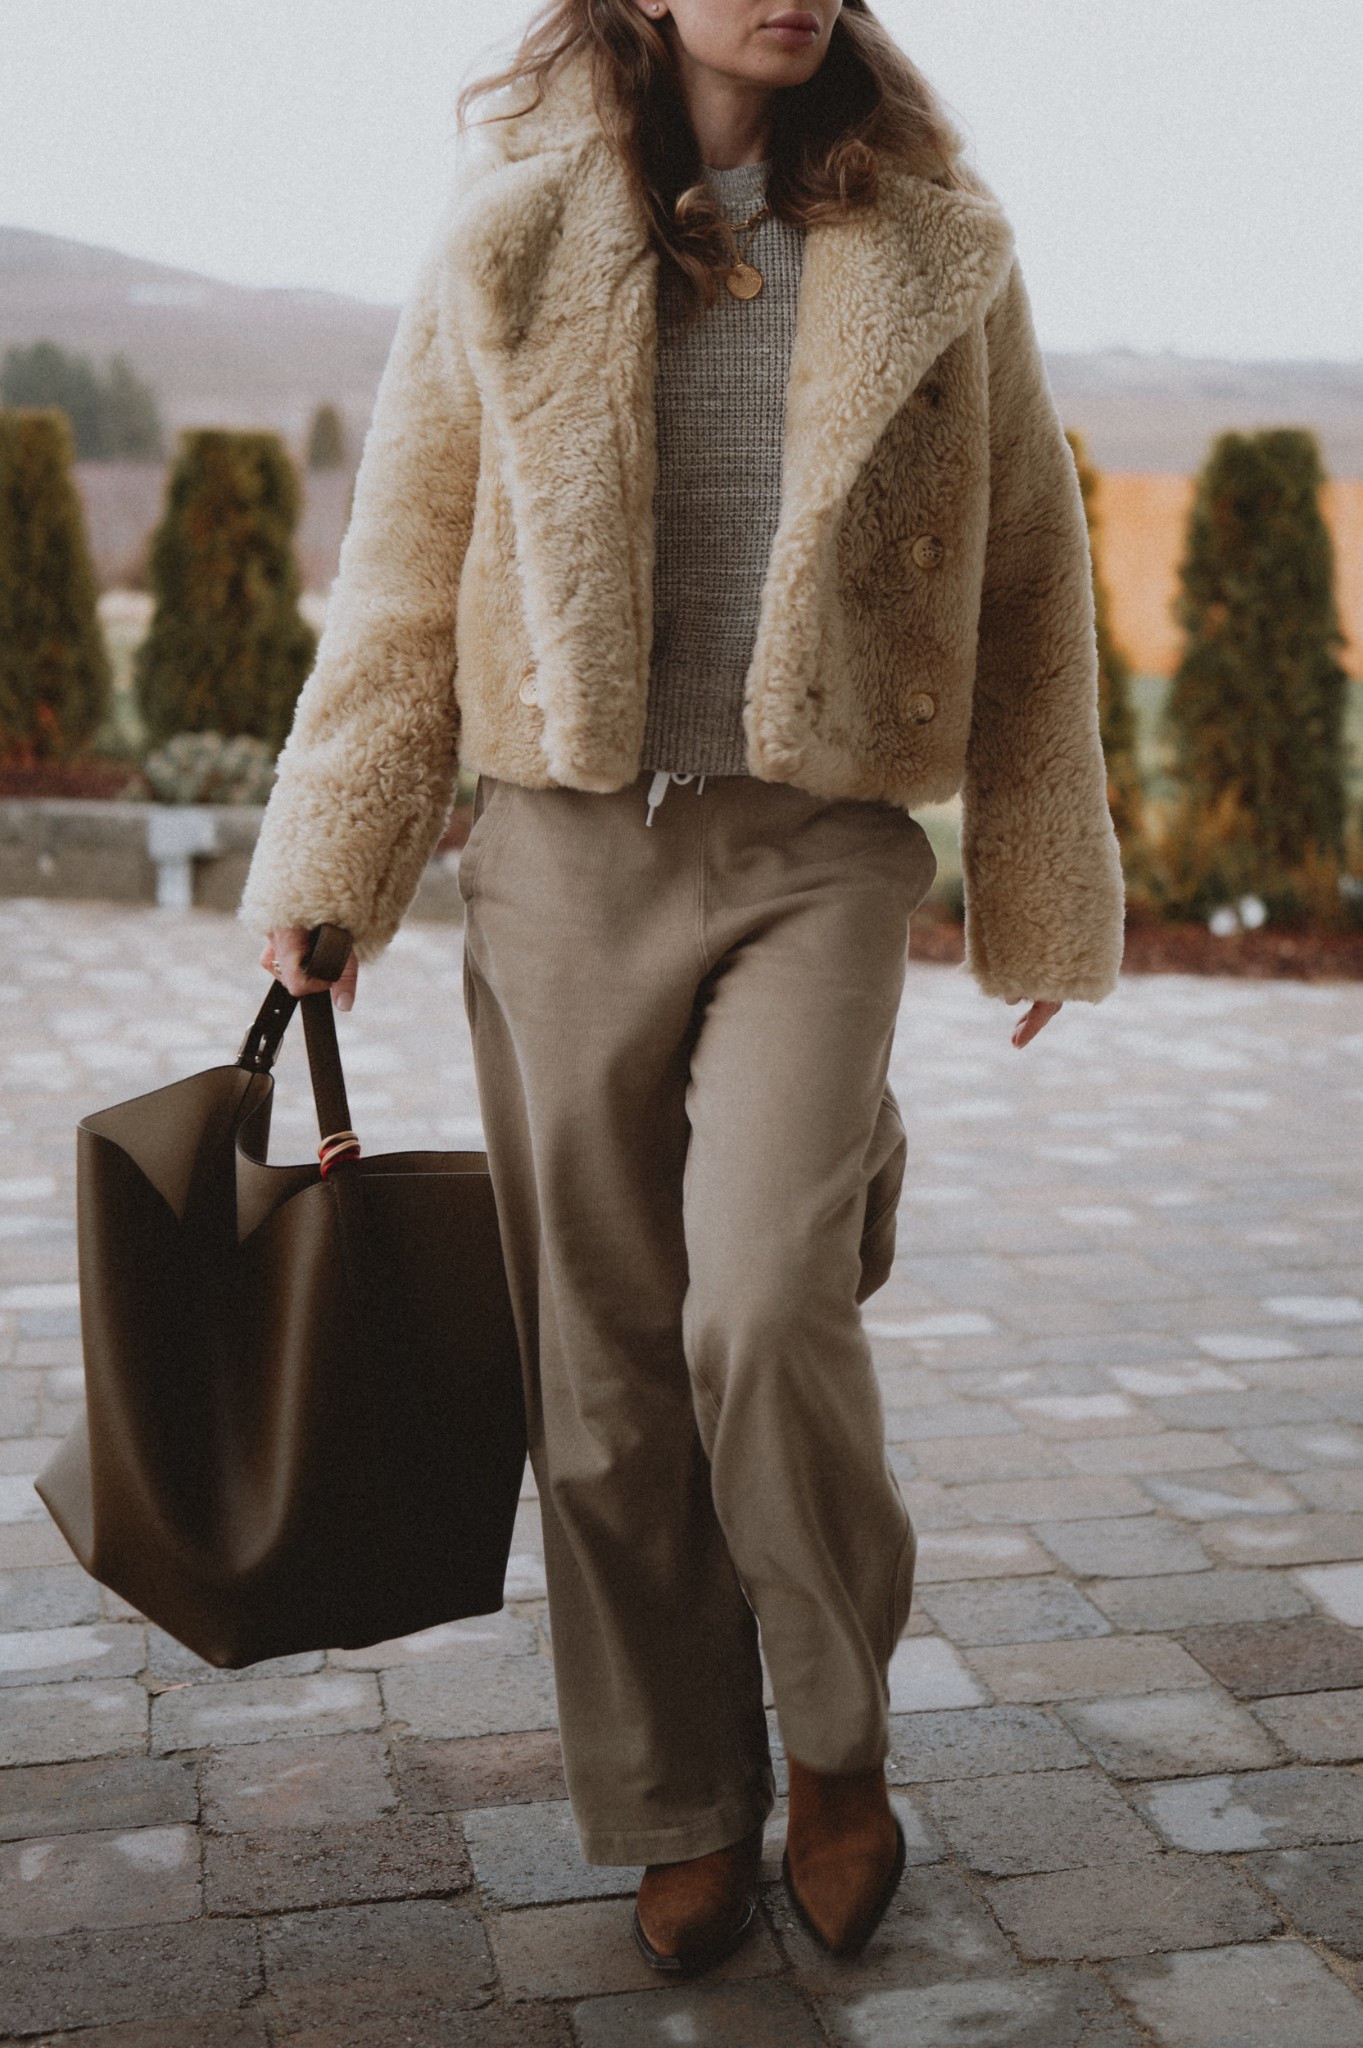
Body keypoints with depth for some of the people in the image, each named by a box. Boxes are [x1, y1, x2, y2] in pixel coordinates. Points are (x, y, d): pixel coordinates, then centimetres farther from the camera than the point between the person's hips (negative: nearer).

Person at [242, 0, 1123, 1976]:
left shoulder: (933, 250, 6)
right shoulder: (509, 238, 6)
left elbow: (1028, 579, 11)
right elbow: (402, 571, 8)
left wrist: (1045, 899, 12)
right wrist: (322, 866, 3)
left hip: (818, 858, -1)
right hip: (570, 854, 2)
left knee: (764, 1309, -18)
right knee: (604, 1366, 4)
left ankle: (838, 1736, 11)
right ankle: (687, 1810, 24)